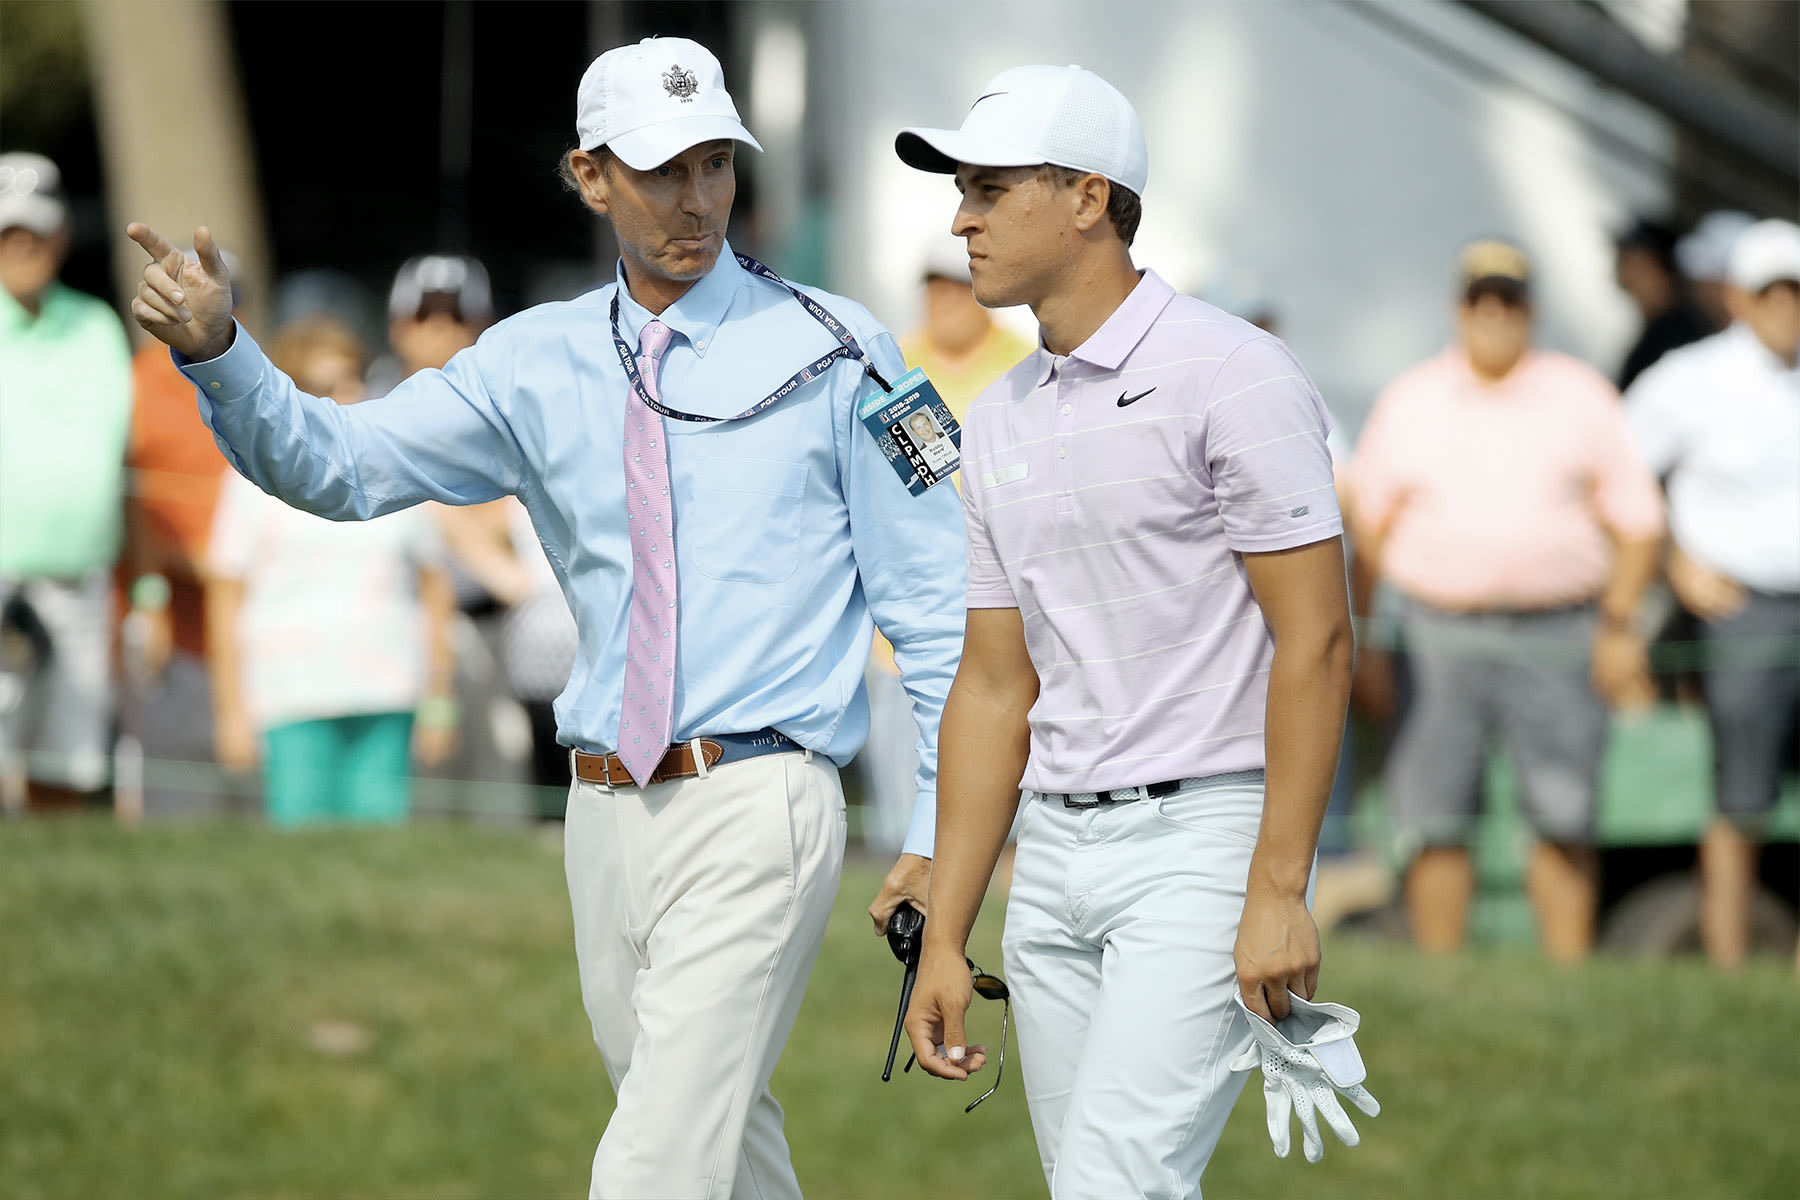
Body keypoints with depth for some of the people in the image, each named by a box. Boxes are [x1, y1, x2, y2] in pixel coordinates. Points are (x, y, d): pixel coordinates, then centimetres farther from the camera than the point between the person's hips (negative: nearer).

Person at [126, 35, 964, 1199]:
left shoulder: (831, 351, -2)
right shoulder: (538, 363, 7)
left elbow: (935, 601, 0)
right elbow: (344, 465, 0)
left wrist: (941, 827, -4)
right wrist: (217, 351, -19)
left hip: (755, 809, -5)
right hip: (611, 813, 5)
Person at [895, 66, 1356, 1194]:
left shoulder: (1232, 375, -9)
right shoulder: (1001, 420, 14)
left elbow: (1316, 639, -13)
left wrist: (1279, 891, -19)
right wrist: (946, 935, 13)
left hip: (1203, 838, -8)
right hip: (1055, 856, 8)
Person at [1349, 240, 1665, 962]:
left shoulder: (1581, 399, 9)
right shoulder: (1408, 403, 10)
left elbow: (1637, 520, 9)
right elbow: (1370, 525, 13)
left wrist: (1619, 626, -2)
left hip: (1558, 634, 0)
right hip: (1441, 633, 0)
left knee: (1564, 820, -4)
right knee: (1434, 818, -3)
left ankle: (1569, 976, 2)